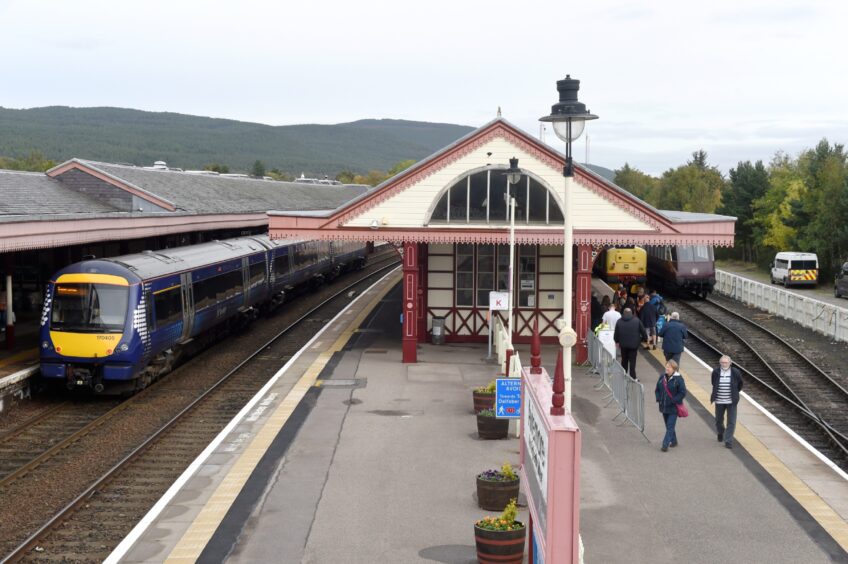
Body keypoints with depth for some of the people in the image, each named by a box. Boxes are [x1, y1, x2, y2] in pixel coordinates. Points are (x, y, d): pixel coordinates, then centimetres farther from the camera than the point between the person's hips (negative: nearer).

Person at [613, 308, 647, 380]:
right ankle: (633, 377, -4)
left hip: (623, 344, 2)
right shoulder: (637, 321, -4)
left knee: (624, 360, 16)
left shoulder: (619, 321, -1)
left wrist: (617, 341, 18)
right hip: (633, 344, -2)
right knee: (632, 361, 0)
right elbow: (643, 332, -1)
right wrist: (645, 338, 14)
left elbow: (616, 334, 2)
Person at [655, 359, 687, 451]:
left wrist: (673, 400, -18)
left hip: (673, 408, -6)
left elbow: (683, 393, -12)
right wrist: (658, 398, -2)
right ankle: (674, 441, 33)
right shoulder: (662, 377, 5)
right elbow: (657, 389, 15)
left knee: (670, 427, -8)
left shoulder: (678, 379, -12)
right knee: (669, 426, 17)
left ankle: (665, 444, -11)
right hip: (664, 406, 6)